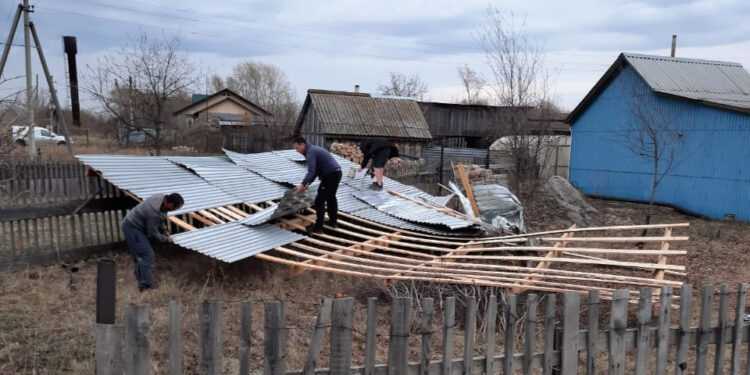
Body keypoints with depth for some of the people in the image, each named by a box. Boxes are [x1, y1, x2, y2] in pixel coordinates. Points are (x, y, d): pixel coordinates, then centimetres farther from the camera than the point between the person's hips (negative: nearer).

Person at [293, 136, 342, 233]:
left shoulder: (310, 152, -13)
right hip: (336, 173, 11)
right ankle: (332, 221, 36)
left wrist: (302, 184, -22)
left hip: (330, 175, -11)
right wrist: (308, 184, 17)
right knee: (331, 197, 25)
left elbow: (311, 172, -24)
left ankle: (318, 226, -4)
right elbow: (315, 171, 22)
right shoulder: (313, 149, 19)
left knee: (320, 200, -6)